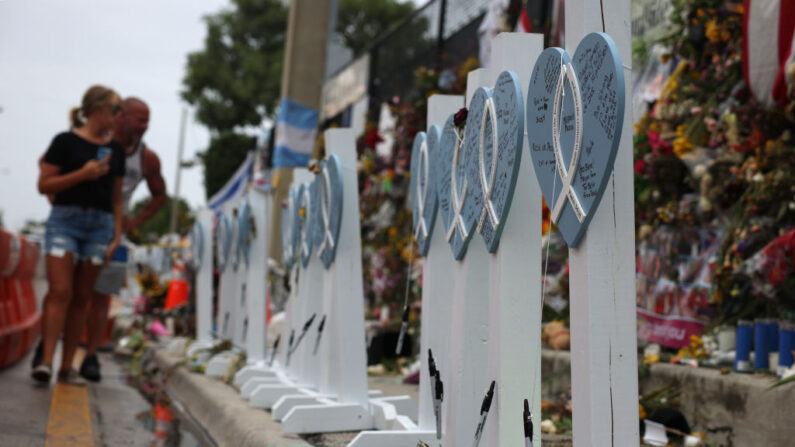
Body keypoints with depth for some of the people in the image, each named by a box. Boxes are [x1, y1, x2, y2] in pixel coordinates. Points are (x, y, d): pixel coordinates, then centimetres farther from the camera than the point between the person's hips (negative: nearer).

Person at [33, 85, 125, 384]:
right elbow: (44, 185, -3)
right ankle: (46, 361, -16)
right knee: (60, 292, -14)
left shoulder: (116, 150, 15)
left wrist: (117, 235, 9)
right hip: (65, 219, -4)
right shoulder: (66, 142, 1)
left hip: (100, 225, 4)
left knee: (81, 298, 2)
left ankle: (67, 367, 4)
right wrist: (82, 174, -13)